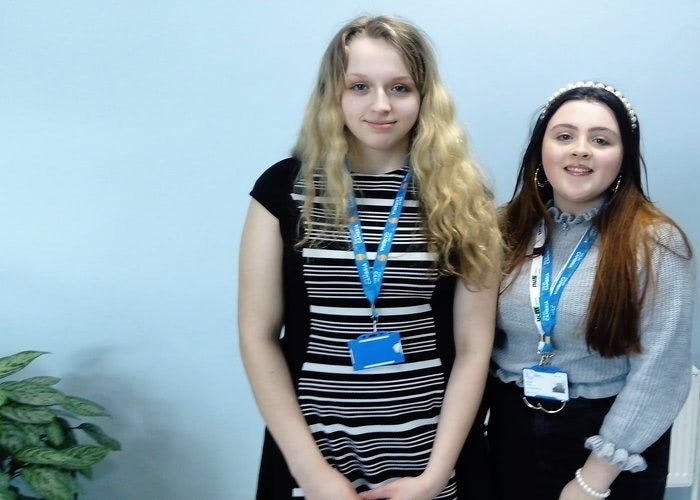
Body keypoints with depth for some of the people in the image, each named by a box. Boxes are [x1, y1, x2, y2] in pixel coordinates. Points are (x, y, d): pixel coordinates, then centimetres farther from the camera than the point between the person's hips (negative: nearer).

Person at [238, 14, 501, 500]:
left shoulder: (462, 197, -3)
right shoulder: (284, 187, -4)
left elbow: (474, 346, -4)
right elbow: (259, 337, -4)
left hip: (428, 450, 0)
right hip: (314, 449, 0)